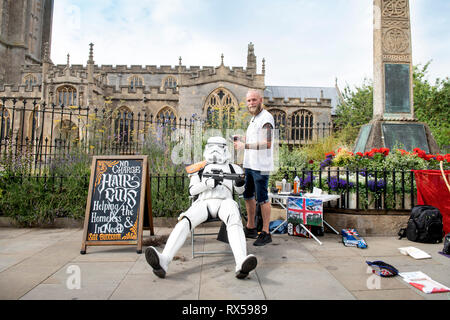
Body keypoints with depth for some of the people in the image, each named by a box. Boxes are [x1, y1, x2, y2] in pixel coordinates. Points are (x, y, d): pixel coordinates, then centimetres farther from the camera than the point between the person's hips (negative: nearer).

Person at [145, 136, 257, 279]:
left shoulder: (232, 168, 27)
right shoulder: (200, 168, 25)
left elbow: (240, 191, 27)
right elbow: (192, 190, 12)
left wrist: (240, 183, 1)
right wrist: (208, 183, -7)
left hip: (224, 202, -1)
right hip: (204, 202, 1)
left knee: (234, 220, -37)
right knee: (185, 221, -31)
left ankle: (241, 264, -58)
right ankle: (163, 261, -47)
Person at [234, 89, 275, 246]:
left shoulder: (266, 118, -13)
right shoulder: (254, 118, 18)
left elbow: (267, 144, -23)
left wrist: (244, 145, -25)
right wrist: (240, 138, 9)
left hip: (261, 166, -10)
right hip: (249, 164, 10)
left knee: (262, 198, -3)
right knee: (248, 195, 16)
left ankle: (266, 233, 8)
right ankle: (250, 228, 30)